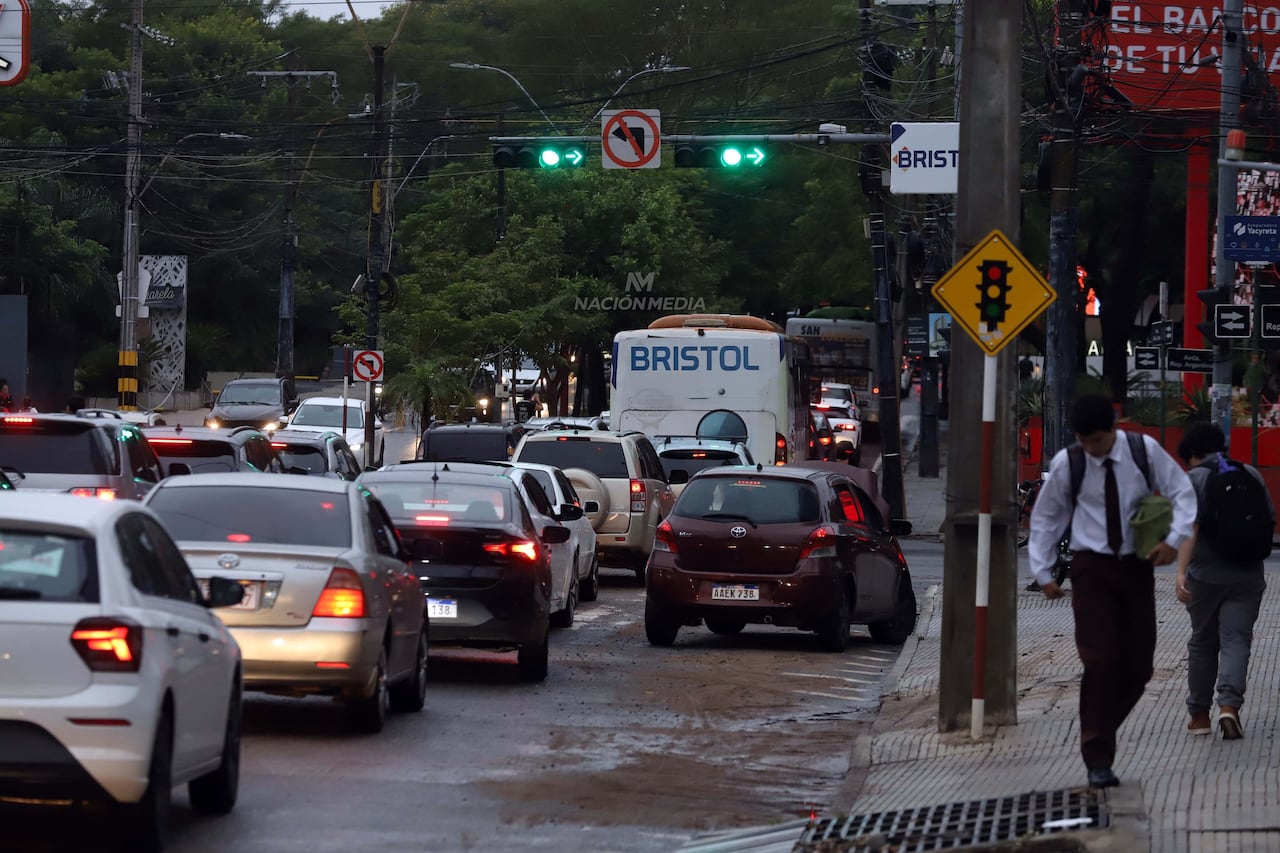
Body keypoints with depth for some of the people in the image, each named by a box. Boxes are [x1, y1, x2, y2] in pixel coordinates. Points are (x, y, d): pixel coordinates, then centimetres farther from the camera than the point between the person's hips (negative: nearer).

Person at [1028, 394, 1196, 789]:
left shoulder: (1145, 452, -6)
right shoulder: (1066, 464, -6)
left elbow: (1182, 492, 1)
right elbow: (1045, 518, 6)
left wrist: (1175, 538, -14)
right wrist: (1044, 572, 5)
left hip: (1137, 565, 2)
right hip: (1092, 567, -2)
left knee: (1139, 665, 3)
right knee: (1101, 661, -12)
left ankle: (1100, 731, 25)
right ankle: (1098, 758, -8)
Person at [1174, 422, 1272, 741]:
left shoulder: (1193, 479, -6)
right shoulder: (1251, 475, 5)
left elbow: (1189, 528, -18)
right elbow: (1270, 521, 10)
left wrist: (1181, 572, -25)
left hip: (1205, 576, -1)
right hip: (1247, 576, 1)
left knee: (1203, 643, 12)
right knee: (1236, 640, -1)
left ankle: (1199, 714, 20)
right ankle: (1229, 705, -21)